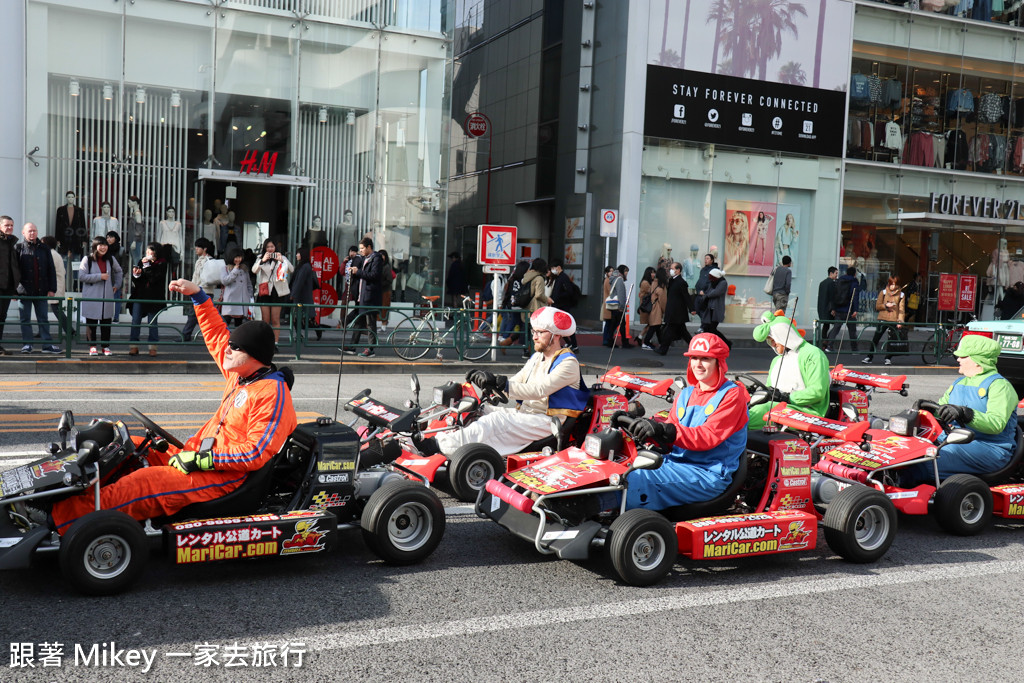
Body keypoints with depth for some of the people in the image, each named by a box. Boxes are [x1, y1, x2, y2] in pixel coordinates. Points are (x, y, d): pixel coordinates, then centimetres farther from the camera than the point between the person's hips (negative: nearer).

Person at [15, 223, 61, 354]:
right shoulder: (18, 248, 2)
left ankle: (47, 345, 8)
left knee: (43, 319, 5)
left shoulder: (44, 249, 8)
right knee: (25, 319, 3)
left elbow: (51, 270, 9)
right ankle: (26, 344, 9)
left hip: (41, 291, 2)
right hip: (24, 291, -2)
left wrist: (52, 289, 2)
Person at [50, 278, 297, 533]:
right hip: (198, 456, 10)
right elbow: (216, 335, 25)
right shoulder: (241, 374, 11)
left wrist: (201, 459, -23)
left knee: (143, 483, -22)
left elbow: (256, 453, -25)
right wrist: (197, 295, 20)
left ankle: (58, 519, -24)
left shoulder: (272, 392, -17)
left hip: (226, 476, -10)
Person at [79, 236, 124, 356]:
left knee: (106, 322, 5)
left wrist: (117, 285, 18)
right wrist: (100, 276, -16)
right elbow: (81, 276, -12)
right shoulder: (87, 259, -4)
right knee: (91, 323, 2)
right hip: (91, 297, -3)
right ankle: (92, 346, 11)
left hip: (107, 297, 3)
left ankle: (105, 346, 12)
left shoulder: (110, 259, 9)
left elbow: (119, 272, 27)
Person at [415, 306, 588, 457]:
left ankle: (438, 445, -36)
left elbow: (539, 391, -24)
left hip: (548, 422, -9)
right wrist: (489, 382, -9)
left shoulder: (568, 363, -11)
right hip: (524, 413, 9)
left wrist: (498, 383, -30)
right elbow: (514, 383, 11)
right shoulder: (537, 357, 17)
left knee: (496, 421, -28)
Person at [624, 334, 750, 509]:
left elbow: (708, 437, -17)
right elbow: (669, 442, 13)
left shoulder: (732, 395, -4)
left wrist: (665, 431, -29)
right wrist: (647, 429, -9)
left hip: (710, 475, -7)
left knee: (640, 480, -29)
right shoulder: (686, 394, 18)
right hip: (676, 462, 7)